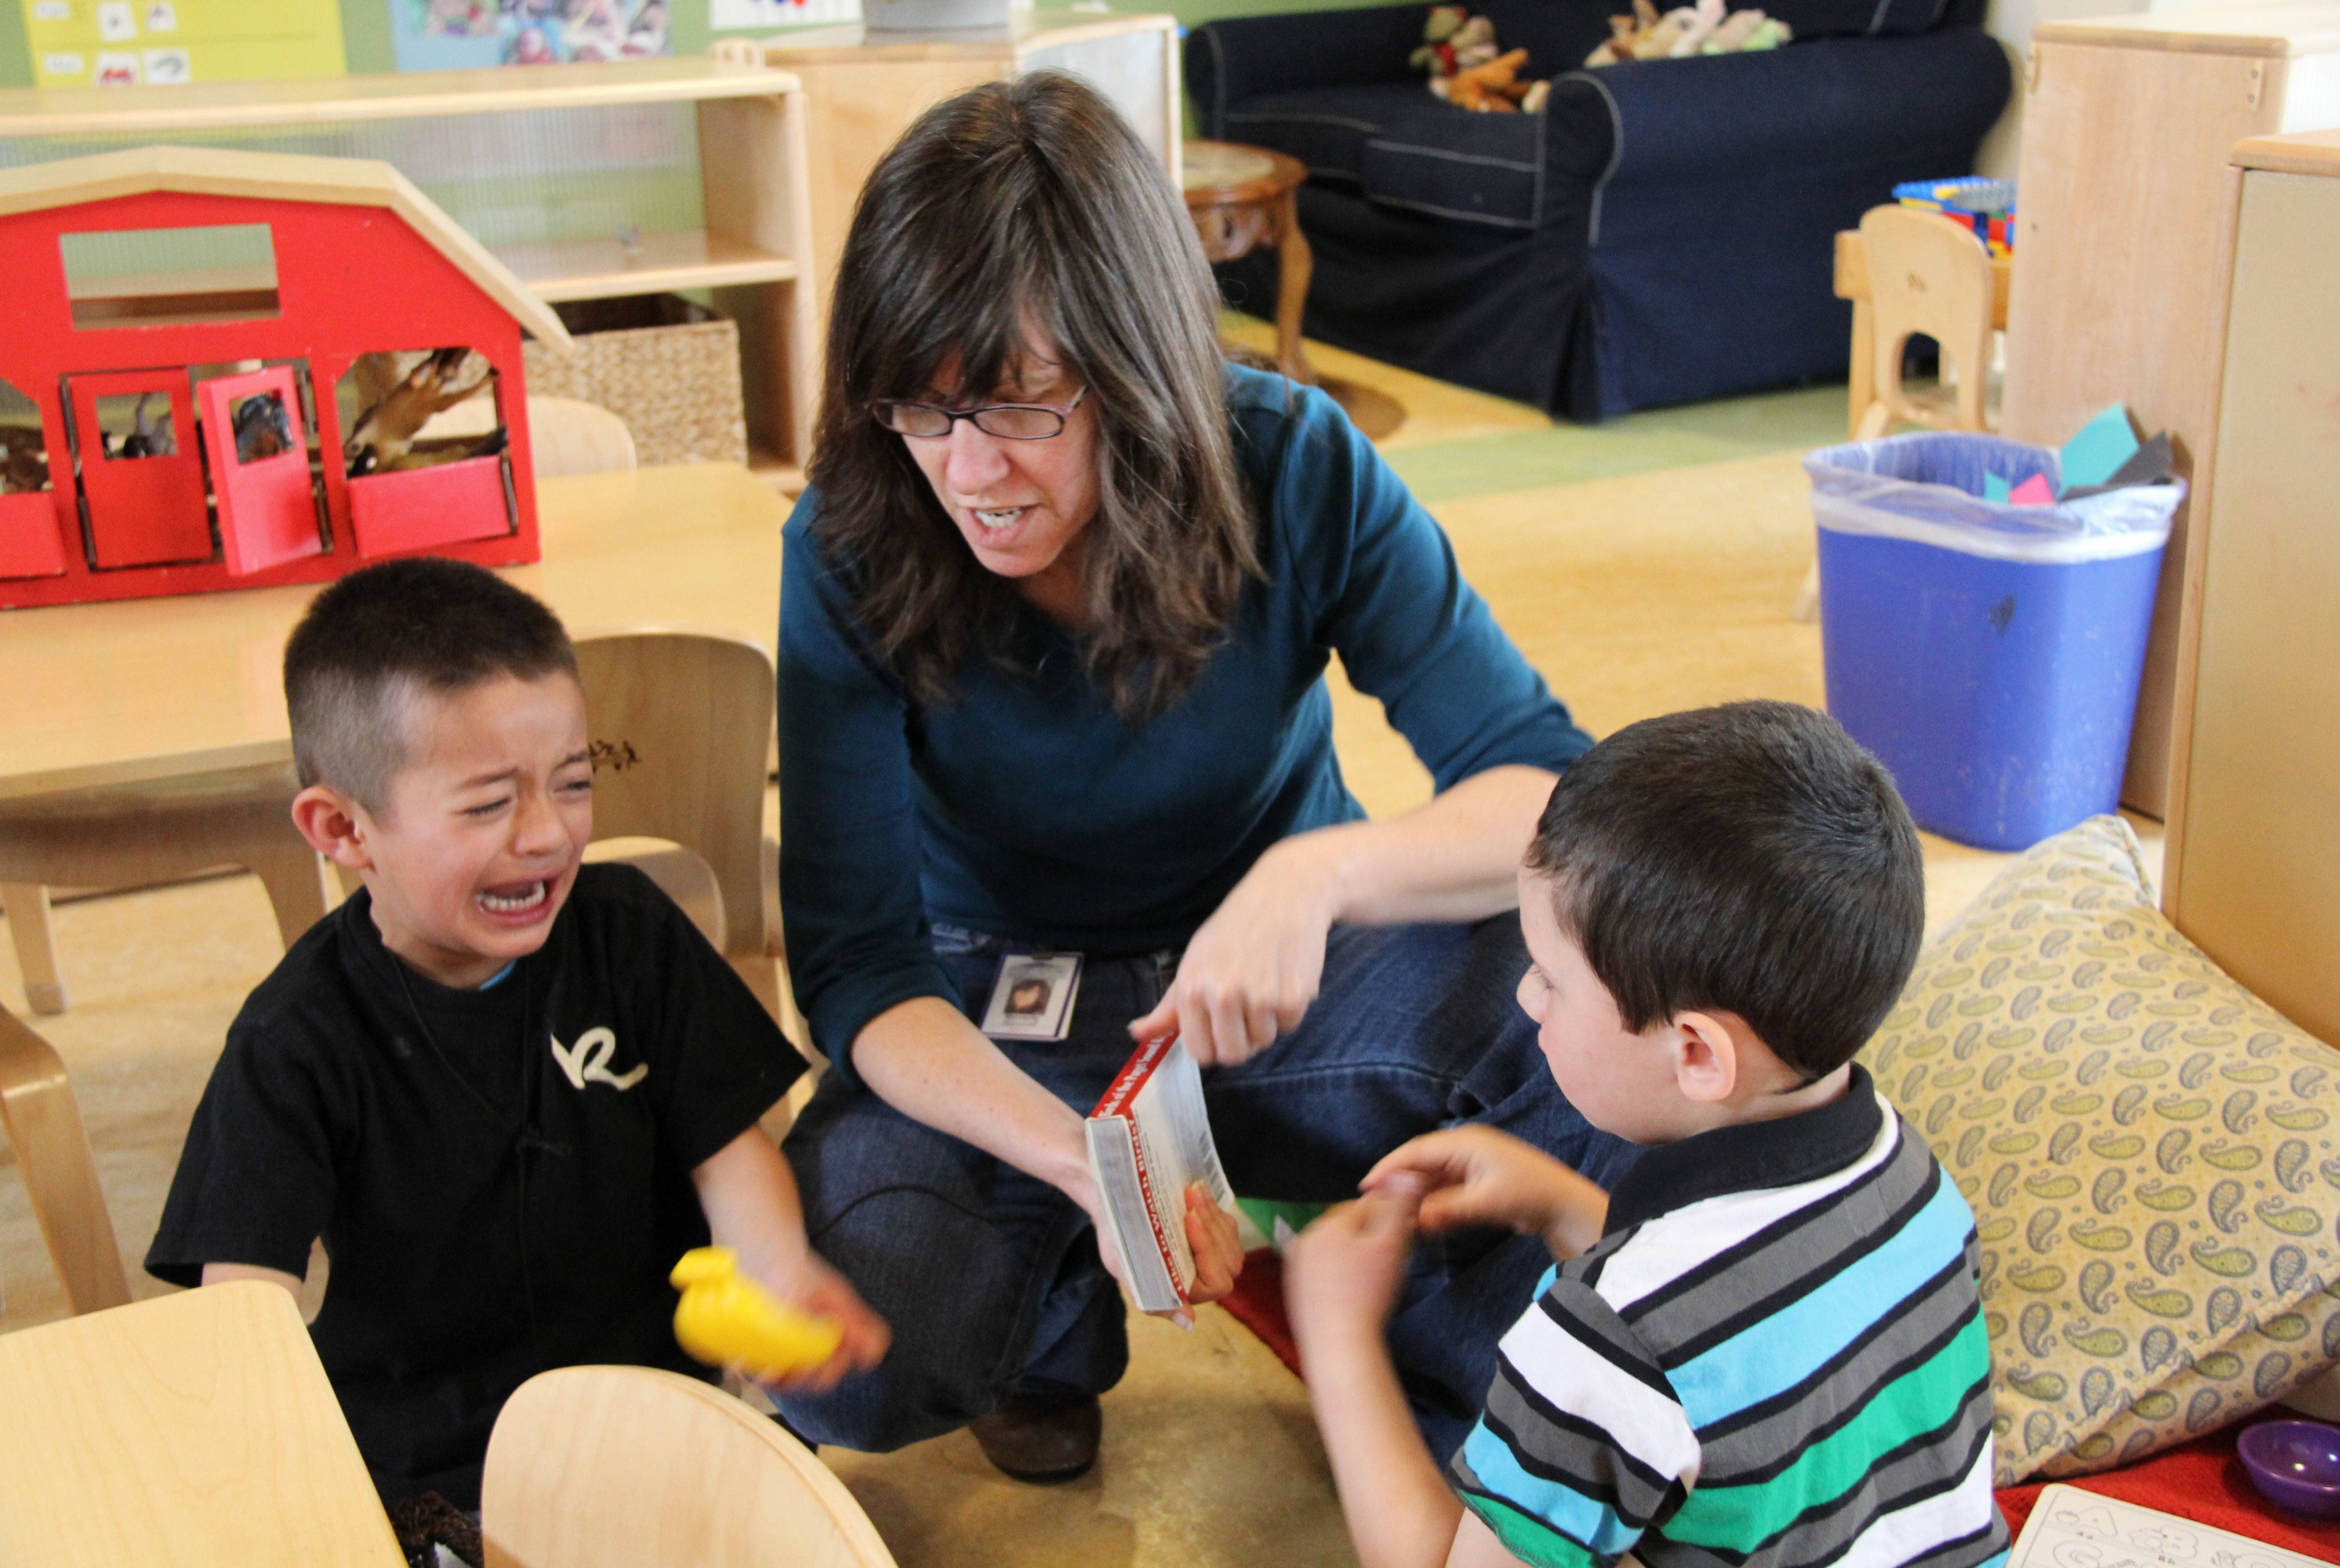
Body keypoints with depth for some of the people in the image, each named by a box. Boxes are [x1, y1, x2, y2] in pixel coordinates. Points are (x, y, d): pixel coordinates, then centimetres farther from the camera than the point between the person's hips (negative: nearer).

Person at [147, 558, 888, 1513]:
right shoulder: (298, 1042, -7)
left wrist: (784, 1271, -19)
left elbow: (725, 1142, 3)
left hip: (651, 1374, 1)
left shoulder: (631, 934, -1)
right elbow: (250, 1300, -13)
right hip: (417, 1451, 0)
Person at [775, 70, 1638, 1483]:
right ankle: (1061, 1319, 6)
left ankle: (1439, 1383, 0)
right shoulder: (852, 552, -19)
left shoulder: (1294, 466, -19)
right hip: (999, 1021, 0)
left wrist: (1321, 872, -43)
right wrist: (1081, 1157, -38)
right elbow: (857, 966, -20)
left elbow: (1552, 788, -22)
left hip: (1289, 980, 1)